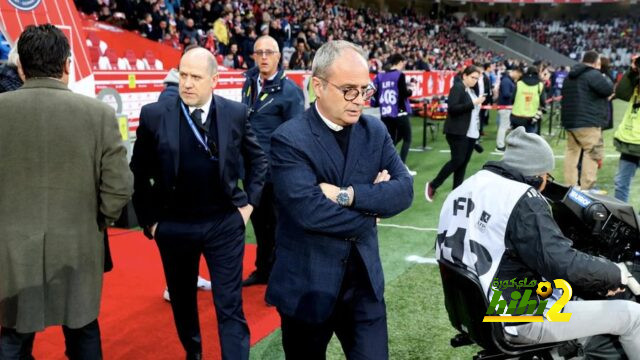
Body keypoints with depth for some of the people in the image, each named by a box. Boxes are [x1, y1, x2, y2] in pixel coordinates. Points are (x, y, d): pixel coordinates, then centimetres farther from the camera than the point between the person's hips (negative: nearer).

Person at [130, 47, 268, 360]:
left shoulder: (235, 113, -5)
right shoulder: (154, 115, -7)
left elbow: (257, 159, 9)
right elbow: (138, 172, 3)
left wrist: (249, 202, 2)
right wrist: (148, 219, 1)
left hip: (225, 223, -1)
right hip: (173, 226, 1)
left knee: (230, 307, 2)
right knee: (182, 300, 20)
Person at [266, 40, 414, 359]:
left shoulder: (375, 131, 3)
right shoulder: (289, 139, -15)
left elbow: (404, 189, -6)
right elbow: (308, 211, -25)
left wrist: (349, 195, -21)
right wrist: (372, 205, -12)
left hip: (364, 280, 4)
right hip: (306, 285, -3)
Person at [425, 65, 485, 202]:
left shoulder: (471, 90, 17)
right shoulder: (457, 87, -8)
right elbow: (452, 108, -19)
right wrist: (472, 103, -20)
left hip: (471, 133, 8)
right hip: (458, 132, -8)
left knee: (464, 163, 6)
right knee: (457, 160, -11)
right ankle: (432, 185, 2)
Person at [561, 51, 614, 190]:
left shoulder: (570, 76, 19)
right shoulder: (593, 74, -10)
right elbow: (609, 89, -13)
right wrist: (605, 78, 5)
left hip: (569, 120, 9)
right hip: (587, 122, -9)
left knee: (572, 151, 13)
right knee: (591, 153, -5)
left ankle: (569, 185, 14)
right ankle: (587, 187, -9)